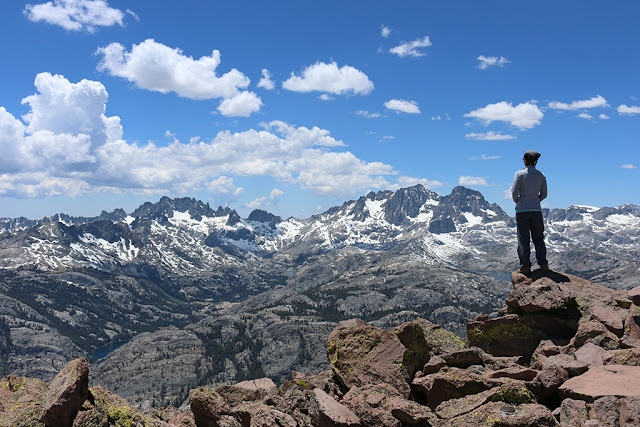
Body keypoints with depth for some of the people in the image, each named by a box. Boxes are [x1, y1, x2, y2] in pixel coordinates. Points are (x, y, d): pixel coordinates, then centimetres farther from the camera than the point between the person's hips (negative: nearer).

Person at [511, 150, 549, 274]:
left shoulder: (519, 174, -6)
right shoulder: (541, 175, 5)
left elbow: (514, 192, -10)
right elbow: (544, 194, 9)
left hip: (522, 210, -3)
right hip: (536, 210, 3)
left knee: (523, 239, 0)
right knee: (538, 238, 11)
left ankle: (525, 266, -2)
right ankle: (543, 263, 5)